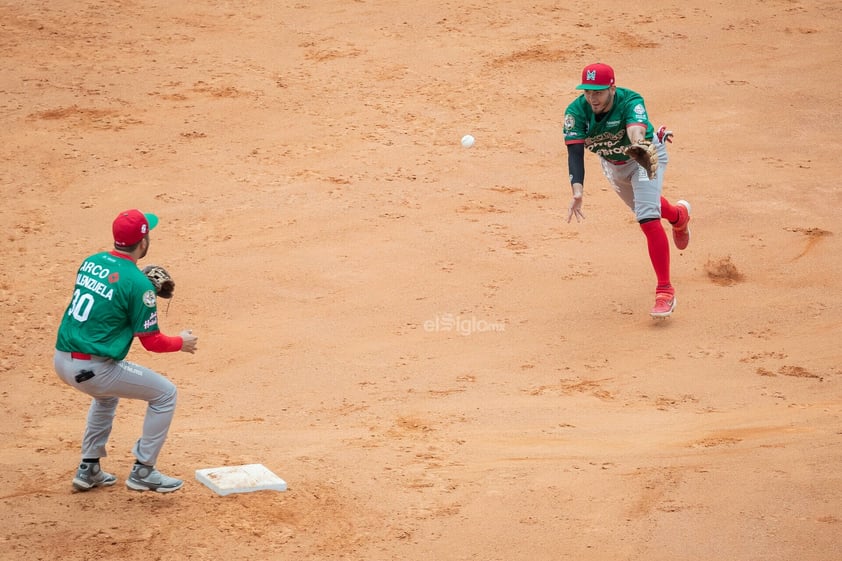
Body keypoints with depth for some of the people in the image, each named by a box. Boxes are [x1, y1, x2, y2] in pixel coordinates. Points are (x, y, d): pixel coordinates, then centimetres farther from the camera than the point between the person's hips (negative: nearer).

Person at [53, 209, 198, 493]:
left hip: (61, 360, 8)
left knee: (107, 393, 37)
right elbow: (150, 340, -8)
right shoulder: (138, 283, -13)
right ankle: (143, 471, 11)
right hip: (93, 370, -8)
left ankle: (88, 469, 36)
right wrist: (181, 343, 12)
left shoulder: (90, 262, 8)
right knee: (165, 393, 8)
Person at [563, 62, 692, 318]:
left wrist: (639, 143, -83)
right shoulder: (576, 112, -29)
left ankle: (665, 290, -16)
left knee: (648, 218, -22)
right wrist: (577, 190, -52)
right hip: (611, 163, 5)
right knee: (642, 206, 27)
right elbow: (575, 152, -36)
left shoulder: (631, 102, -38)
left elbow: (636, 129, -58)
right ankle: (679, 214, 63)